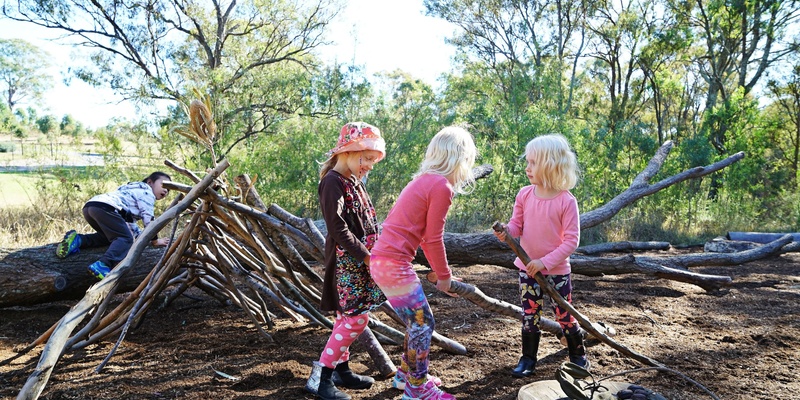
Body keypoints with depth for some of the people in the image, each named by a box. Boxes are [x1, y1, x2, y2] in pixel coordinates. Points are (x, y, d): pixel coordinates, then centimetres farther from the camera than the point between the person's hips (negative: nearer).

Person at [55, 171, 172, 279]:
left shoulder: (134, 189, 37)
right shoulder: (146, 191, 8)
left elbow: (130, 221, 38)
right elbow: (148, 219, 1)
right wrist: (155, 240, 11)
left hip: (89, 205, 10)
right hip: (105, 207, -10)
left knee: (110, 236, 26)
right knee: (125, 238, -11)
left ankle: (78, 240, 6)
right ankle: (102, 265, -31)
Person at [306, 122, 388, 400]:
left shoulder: (355, 181, 15)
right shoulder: (332, 182, -14)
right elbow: (338, 227, -20)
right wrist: (366, 256, -19)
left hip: (361, 259, 9)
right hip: (348, 260, -9)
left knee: (346, 317, 14)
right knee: (356, 319, -10)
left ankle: (342, 370, 24)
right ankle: (321, 378, -3)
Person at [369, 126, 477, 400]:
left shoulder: (425, 180, 14)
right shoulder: (442, 186, -14)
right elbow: (433, 239, -12)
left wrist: (440, 272, 23)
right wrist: (444, 276, 2)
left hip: (382, 260, 9)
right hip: (394, 265, -9)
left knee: (417, 321, 20)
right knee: (423, 323, 4)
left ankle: (405, 375, 35)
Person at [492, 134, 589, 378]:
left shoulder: (566, 201, -17)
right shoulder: (524, 195, -5)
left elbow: (571, 240, -17)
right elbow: (517, 225, 1)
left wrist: (545, 262, -23)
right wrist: (506, 231, -23)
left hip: (557, 270, -3)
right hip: (527, 269, 3)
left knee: (565, 316, 10)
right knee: (529, 315, 13)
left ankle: (578, 356, 32)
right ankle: (528, 358, 28)